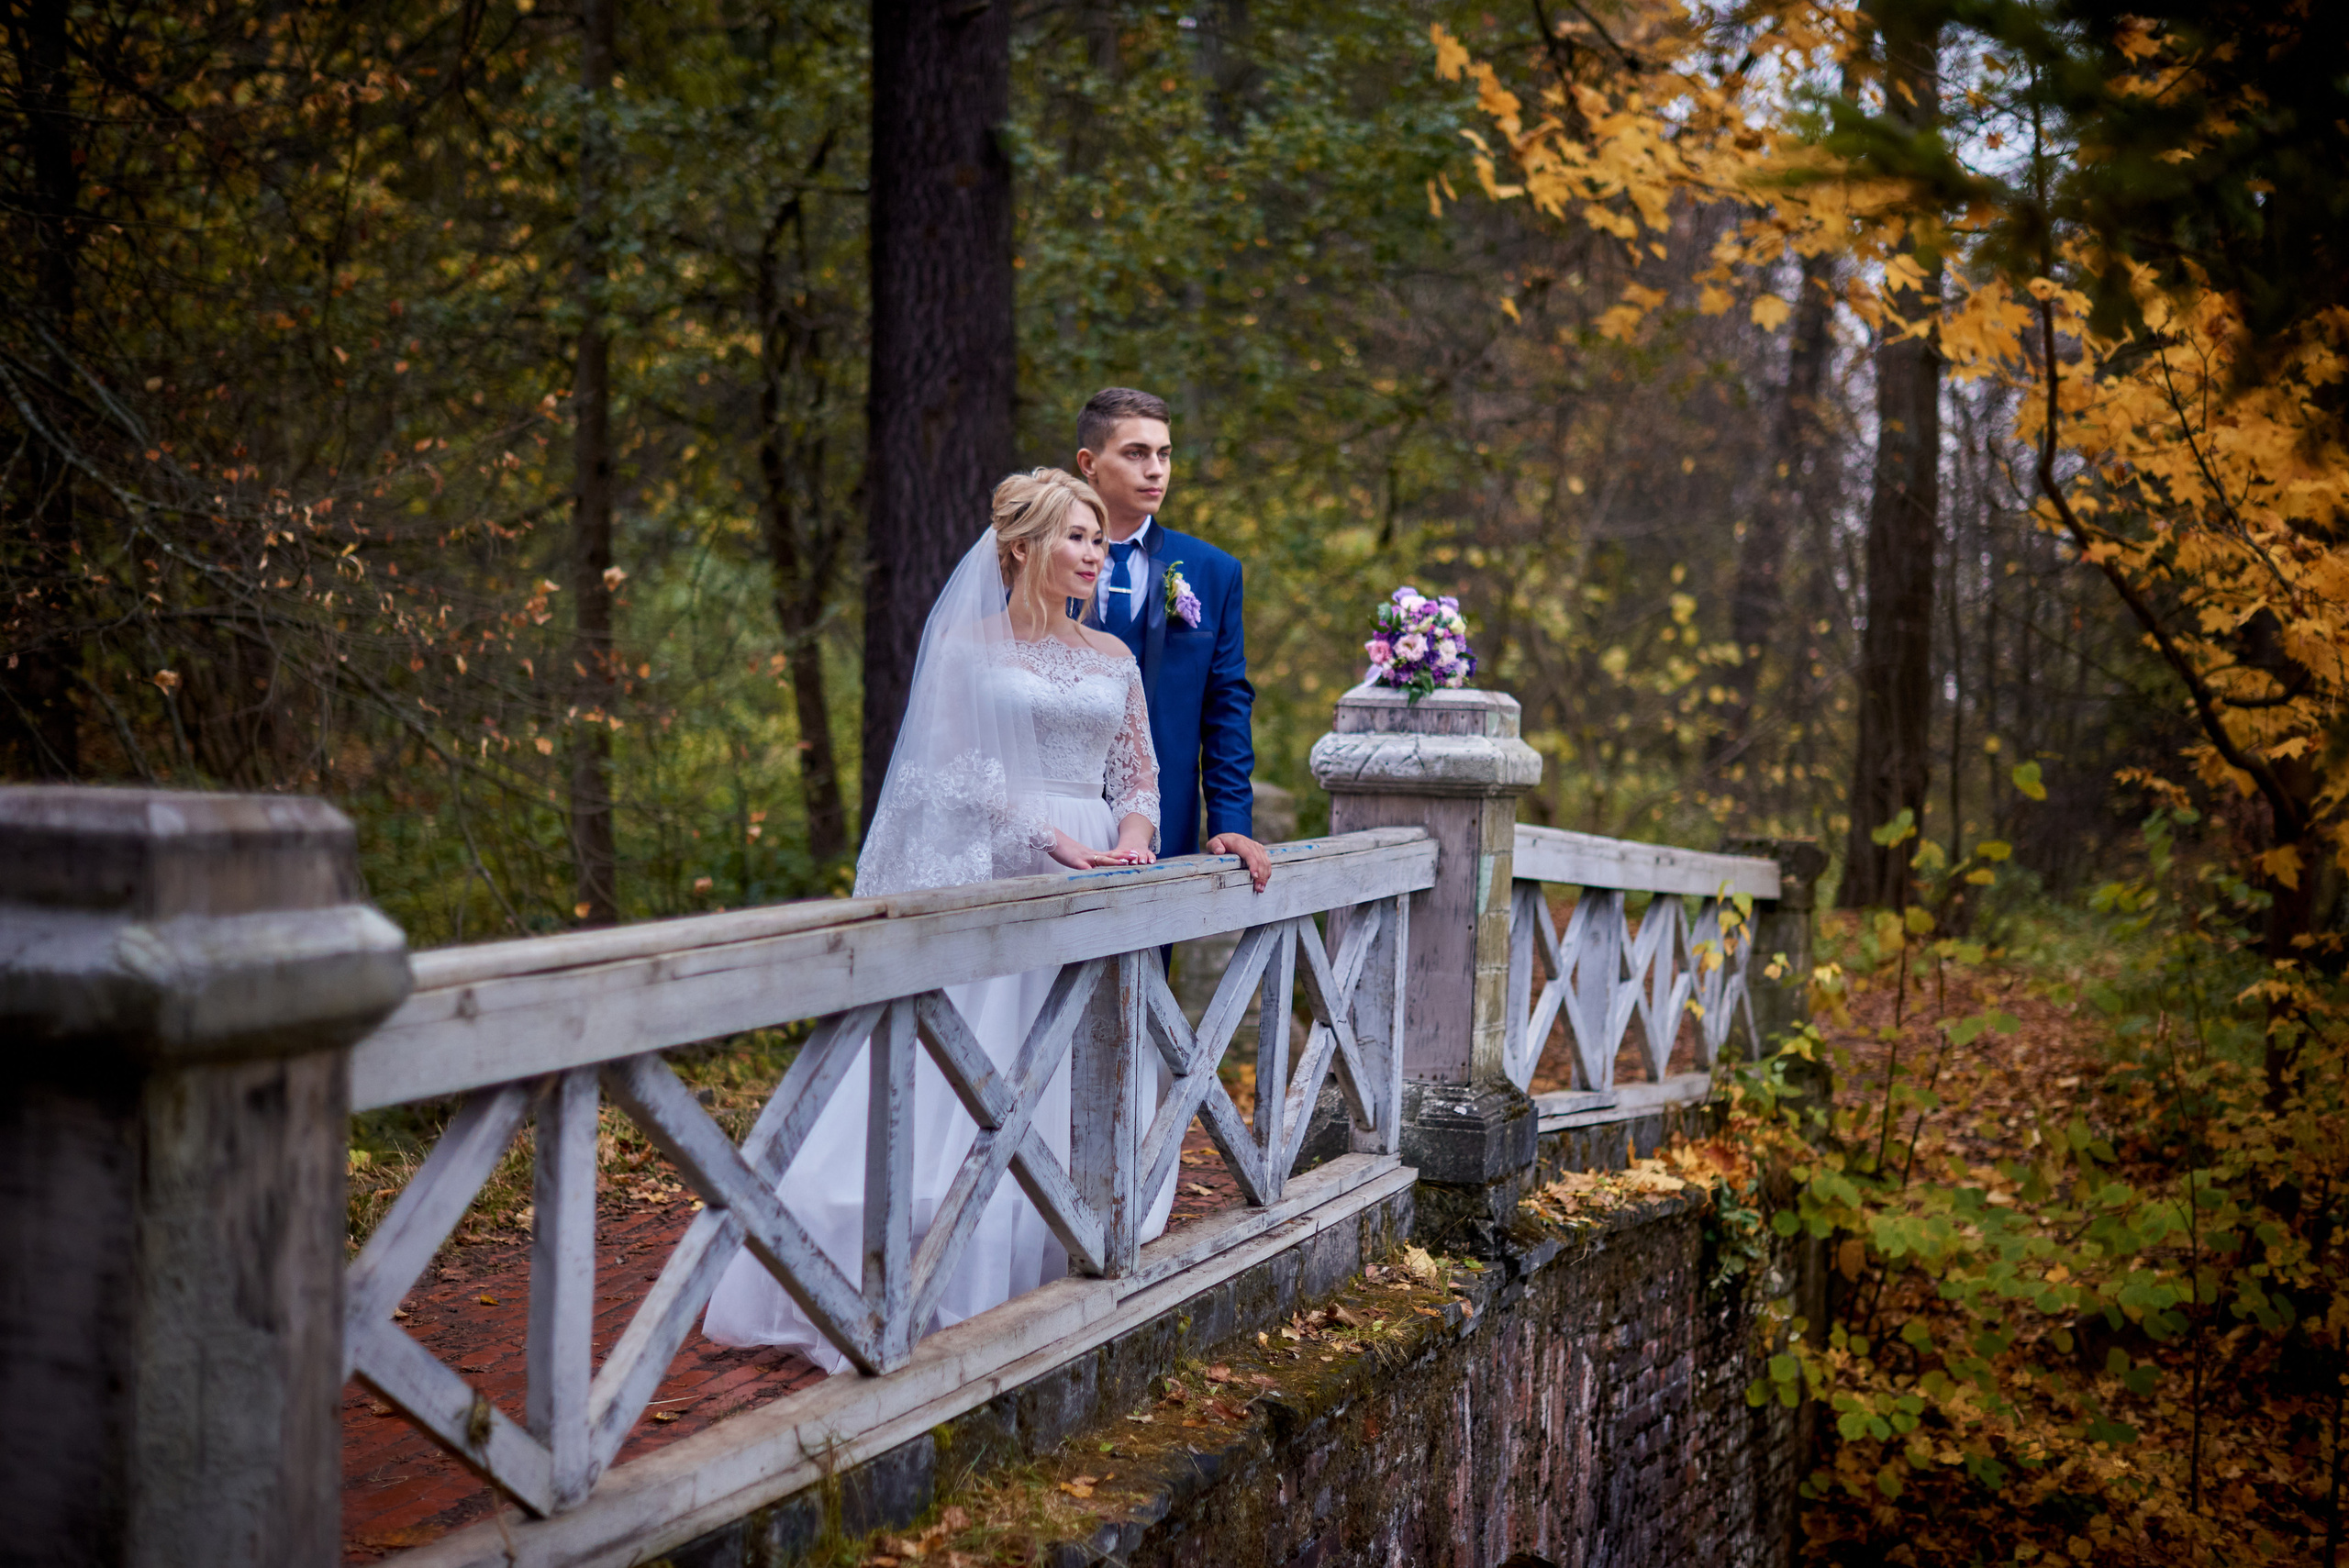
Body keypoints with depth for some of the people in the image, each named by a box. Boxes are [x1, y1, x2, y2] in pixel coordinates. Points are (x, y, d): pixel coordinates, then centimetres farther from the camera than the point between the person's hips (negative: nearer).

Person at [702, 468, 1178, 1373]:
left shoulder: (1113, 660, 14)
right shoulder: (969, 644, 2)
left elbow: (1139, 779, 14)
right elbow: (960, 769, -6)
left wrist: (1130, 839, -8)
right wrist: (1055, 841, -16)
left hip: (1091, 890, 4)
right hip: (995, 877, -4)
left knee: (1076, 1093, 2)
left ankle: (1050, 1283, 9)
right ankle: (957, 1293, -3)